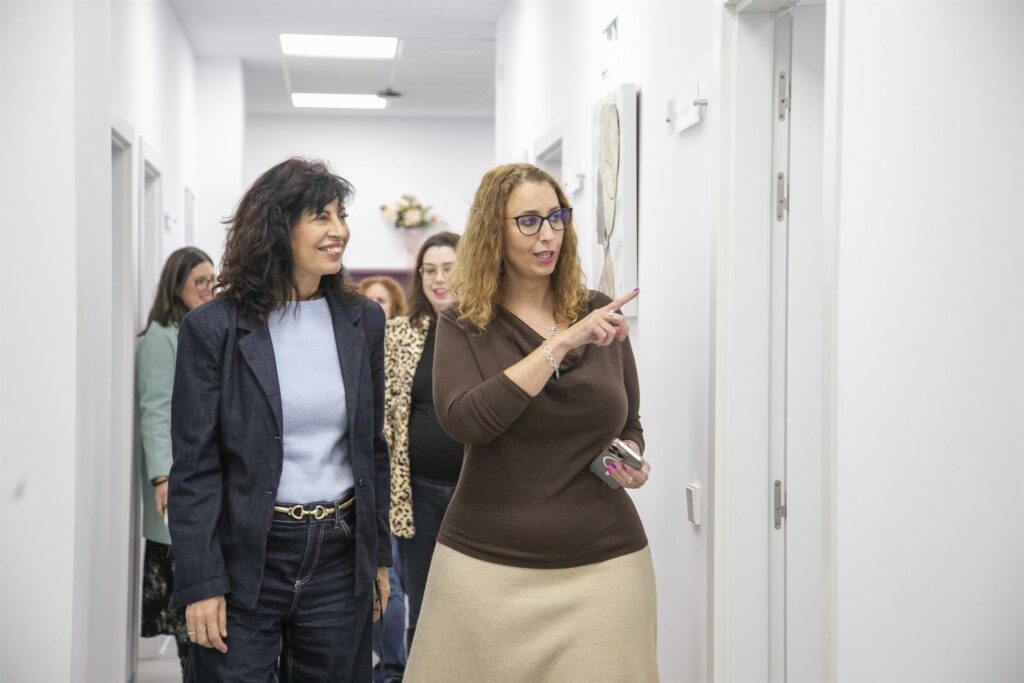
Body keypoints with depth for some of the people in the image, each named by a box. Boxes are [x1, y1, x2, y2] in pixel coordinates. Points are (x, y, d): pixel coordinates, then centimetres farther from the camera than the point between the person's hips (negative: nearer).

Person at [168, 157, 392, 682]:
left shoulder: (362, 321, 5)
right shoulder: (213, 327, -7)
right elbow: (195, 467, -7)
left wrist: (378, 555, 12)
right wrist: (200, 584, -10)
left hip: (340, 557, 4)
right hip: (245, 559, -3)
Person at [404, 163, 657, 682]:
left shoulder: (600, 314, 6)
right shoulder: (463, 324, -1)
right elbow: (464, 420, -19)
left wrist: (633, 460, -4)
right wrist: (561, 344, -20)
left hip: (605, 562, 2)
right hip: (487, 563, -2)